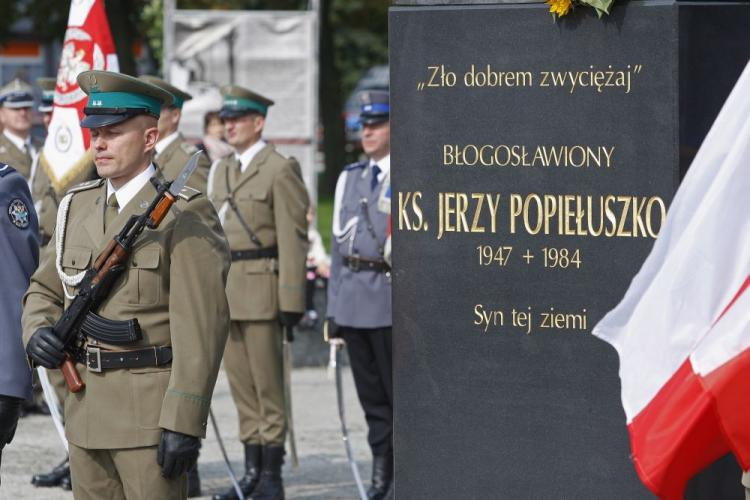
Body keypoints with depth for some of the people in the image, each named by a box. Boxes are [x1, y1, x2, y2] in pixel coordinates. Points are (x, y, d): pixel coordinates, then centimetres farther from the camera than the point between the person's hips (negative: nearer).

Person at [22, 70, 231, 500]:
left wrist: (184, 423, -20)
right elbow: (45, 290, 24)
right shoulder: (77, 206, 12)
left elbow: (201, 328, -14)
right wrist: (37, 333, 0)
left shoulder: (185, 216, -9)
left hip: (151, 413, -7)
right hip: (86, 412, 7)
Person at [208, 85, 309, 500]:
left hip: (261, 290, -7)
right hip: (225, 291, 7)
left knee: (268, 387, -3)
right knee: (241, 387, 10)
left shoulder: (280, 170, -7)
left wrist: (291, 299, -16)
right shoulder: (221, 171, 17)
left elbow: (292, 240, -11)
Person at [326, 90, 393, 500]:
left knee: (400, 393, -3)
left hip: (392, 297, -6)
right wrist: (334, 306, 14)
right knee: (370, 395, 9)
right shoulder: (349, 178, 16)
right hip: (353, 300, 6)